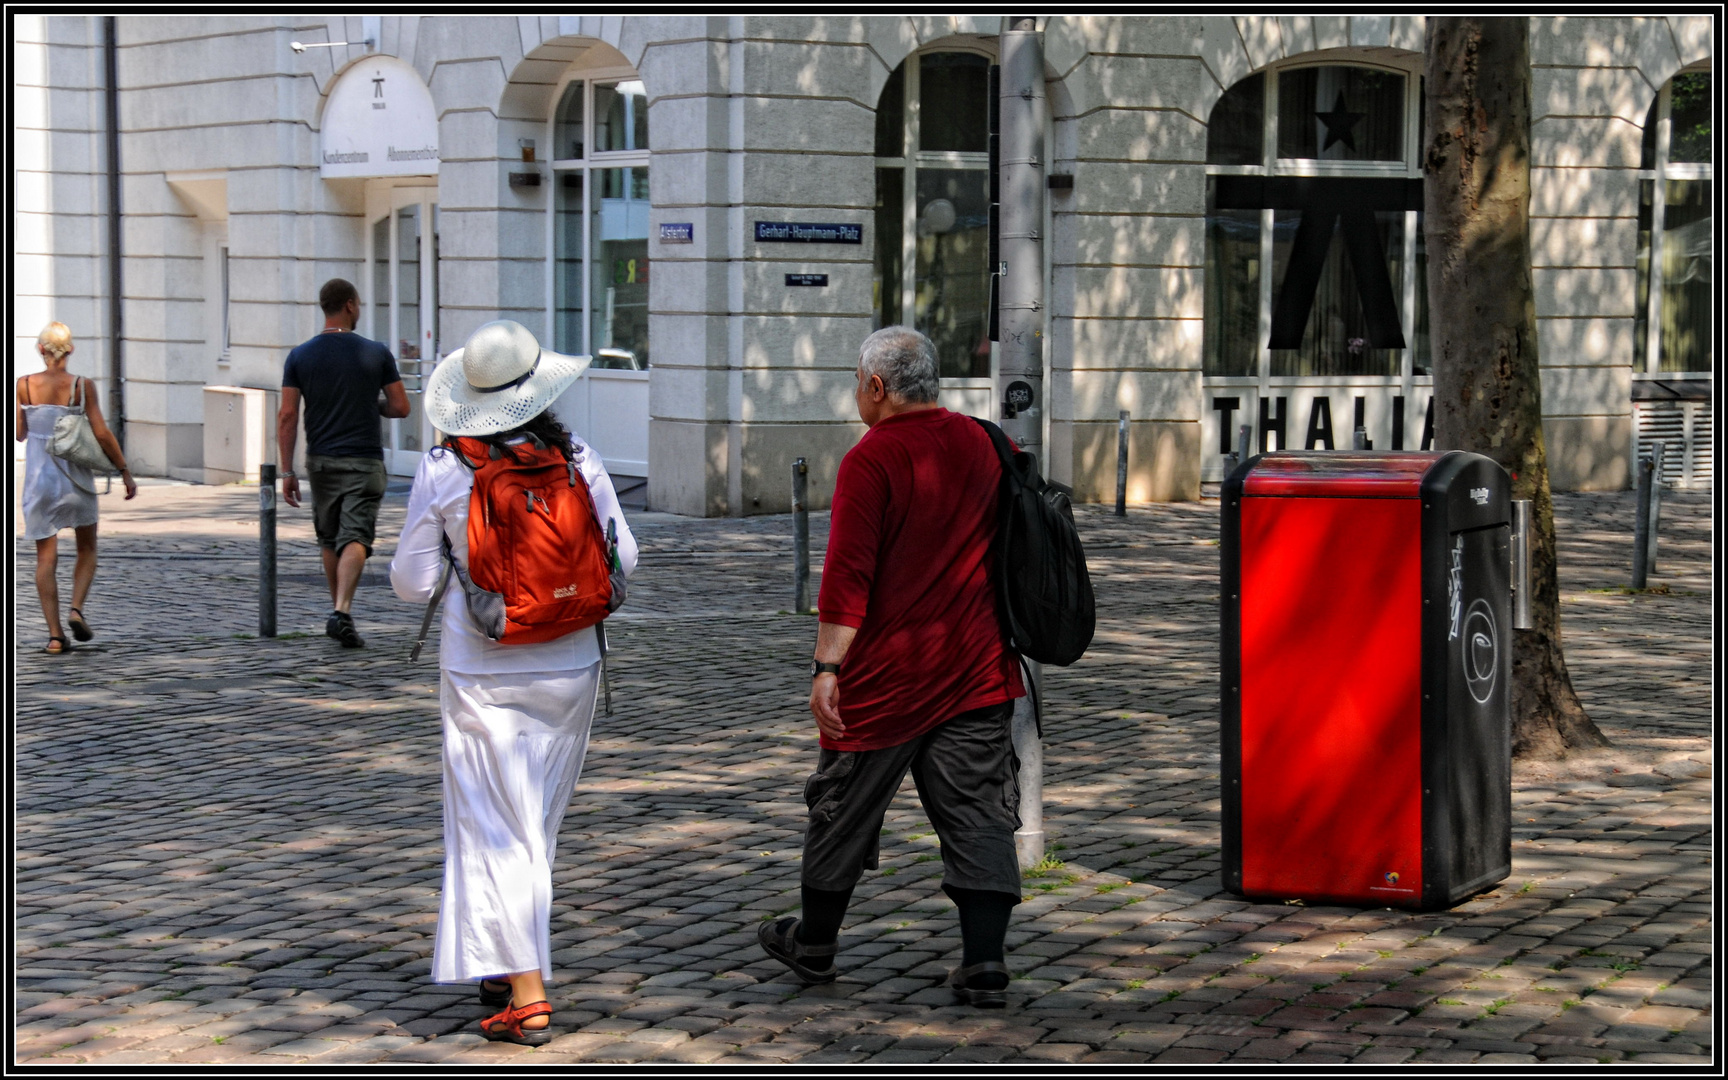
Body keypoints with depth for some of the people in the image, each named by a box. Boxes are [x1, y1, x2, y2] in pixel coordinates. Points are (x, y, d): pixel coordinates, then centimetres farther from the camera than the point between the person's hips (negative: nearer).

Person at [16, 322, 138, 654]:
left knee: (46, 556, 5)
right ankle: (77, 608, -5)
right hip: (76, 477, -1)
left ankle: (55, 634, -2)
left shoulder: (25, 385, -4)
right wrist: (125, 471, 0)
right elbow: (102, 433, -8)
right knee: (87, 549, 17)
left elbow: (19, 433, 3)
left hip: (39, 478, 1)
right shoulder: (82, 386, -8)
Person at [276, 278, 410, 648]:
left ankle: (338, 609, 29)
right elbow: (401, 407, -2)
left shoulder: (300, 356, 0)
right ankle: (343, 612, -26)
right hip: (364, 461, -3)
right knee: (354, 538, -8)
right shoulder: (376, 353, -4)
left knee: (329, 540, 19)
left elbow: (287, 415, -4)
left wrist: (287, 471, 0)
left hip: (321, 461, 3)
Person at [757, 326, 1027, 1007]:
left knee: (844, 807, 11)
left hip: (886, 673, -5)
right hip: (977, 669, 5)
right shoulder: (980, 446, 7)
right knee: (976, 813, 4)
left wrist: (826, 667, -19)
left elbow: (848, 575, -20)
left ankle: (813, 945, 26)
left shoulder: (871, 460, -14)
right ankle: (985, 963, -3)